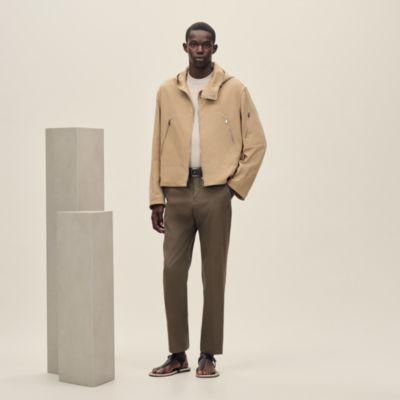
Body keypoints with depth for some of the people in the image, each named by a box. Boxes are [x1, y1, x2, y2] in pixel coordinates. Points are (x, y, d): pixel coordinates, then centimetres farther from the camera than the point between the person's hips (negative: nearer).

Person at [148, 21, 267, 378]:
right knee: (173, 271, 0)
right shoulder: (167, 91, 9)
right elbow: (159, 148, 8)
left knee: (213, 274, 3)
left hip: (215, 192, -2)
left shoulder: (235, 90, 2)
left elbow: (256, 142, 4)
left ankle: (209, 355, 13)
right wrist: (156, 198, 4)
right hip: (177, 193, 2)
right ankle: (178, 354, 12)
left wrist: (236, 186, -3)